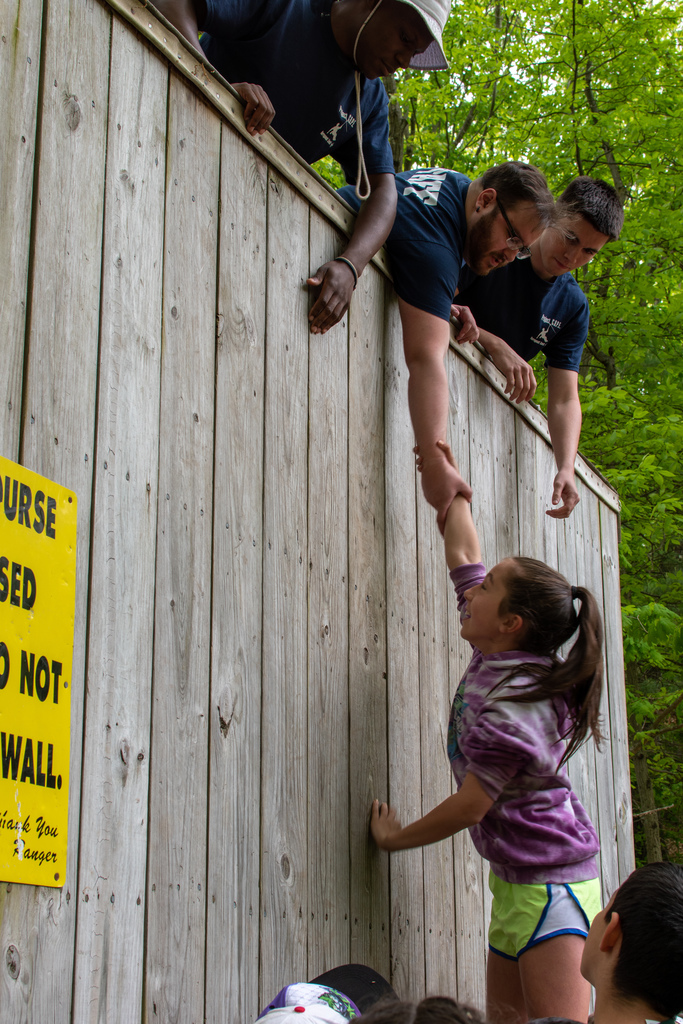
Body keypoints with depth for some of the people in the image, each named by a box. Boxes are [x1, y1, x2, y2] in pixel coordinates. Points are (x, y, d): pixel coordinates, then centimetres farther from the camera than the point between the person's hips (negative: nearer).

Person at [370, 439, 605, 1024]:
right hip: (517, 883, 10)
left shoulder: (512, 705, -22)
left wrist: (396, 838, -1)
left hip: (551, 886, -10)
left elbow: (471, 805, -16)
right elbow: (463, 554, 15)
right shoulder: (495, 659, 3)